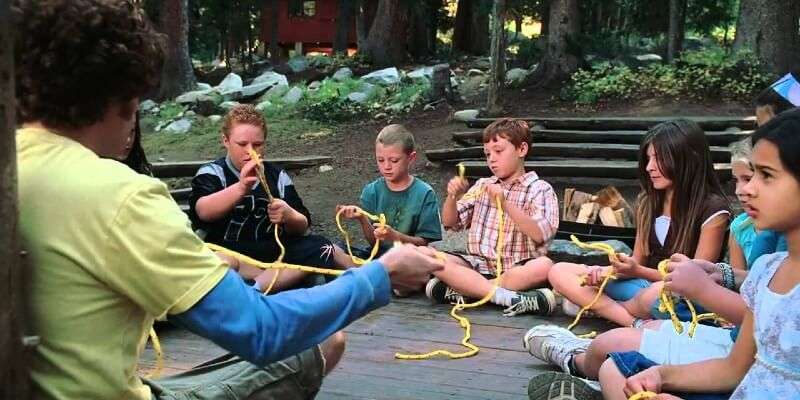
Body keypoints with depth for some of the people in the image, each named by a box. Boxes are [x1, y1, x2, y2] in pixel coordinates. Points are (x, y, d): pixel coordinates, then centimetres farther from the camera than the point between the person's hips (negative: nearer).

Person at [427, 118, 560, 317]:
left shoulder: (540, 189, 3)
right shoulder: (482, 186, 16)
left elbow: (539, 234, -13)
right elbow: (450, 222, 14)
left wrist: (506, 204, -22)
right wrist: (453, 197, -6)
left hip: (517, 269, -3)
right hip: (479, 266, 3)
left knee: (544, 266, -35)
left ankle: (464, 289, -30)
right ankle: (510, 298, -34)